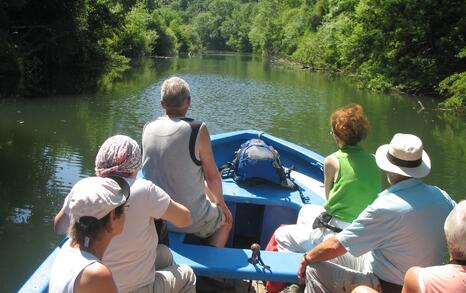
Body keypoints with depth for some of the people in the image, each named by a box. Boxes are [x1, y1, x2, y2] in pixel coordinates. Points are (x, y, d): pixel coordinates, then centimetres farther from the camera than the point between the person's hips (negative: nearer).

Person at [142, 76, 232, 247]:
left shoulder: (148, 129, -6)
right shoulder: (197, 130, -21)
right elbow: (212, 177, -11)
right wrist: (221, 204, 5)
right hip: (192, 221, -5)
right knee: (226, 219, 27)